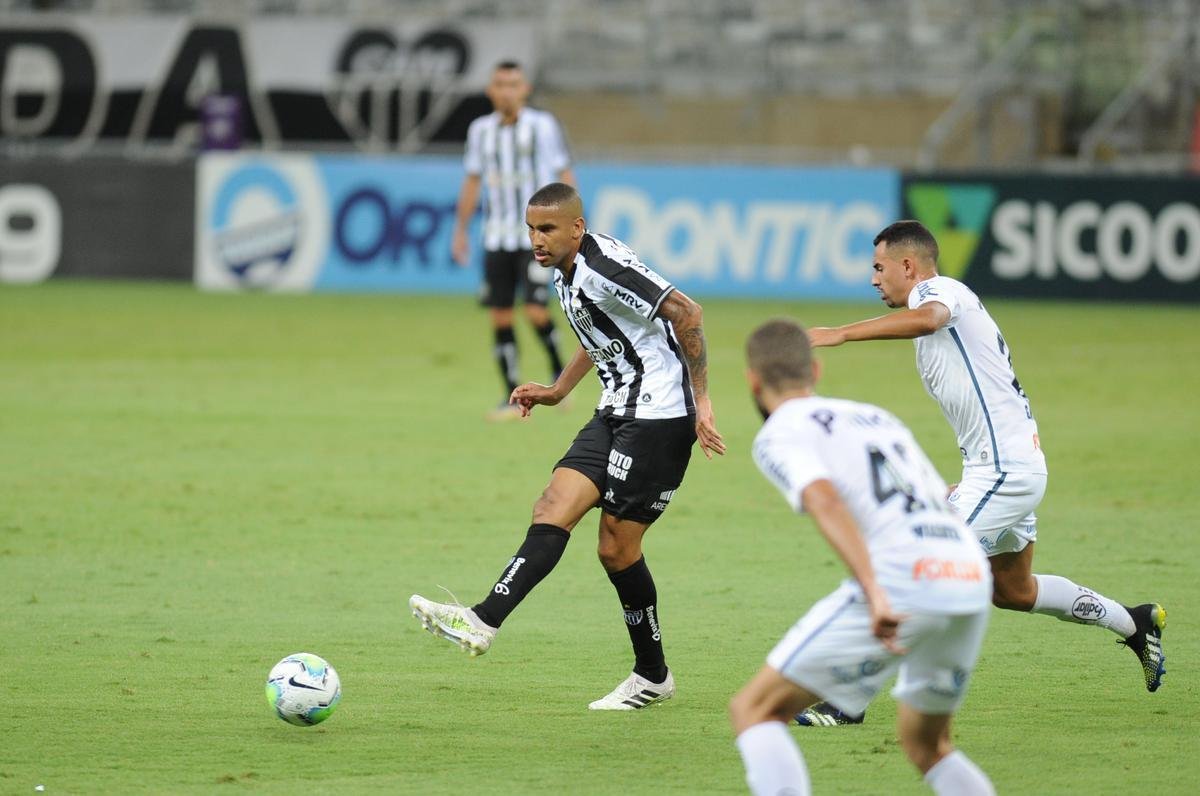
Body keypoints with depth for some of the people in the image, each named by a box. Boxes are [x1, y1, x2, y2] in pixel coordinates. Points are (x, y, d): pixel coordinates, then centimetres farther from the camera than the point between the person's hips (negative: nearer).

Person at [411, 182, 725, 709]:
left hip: (659, 417, -9)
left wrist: (700, 400, -19)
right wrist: (557, 391, 21)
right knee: (553, 507, -2)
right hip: (617, 413, 9)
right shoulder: (566, 273, 12)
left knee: (617, 545, -9)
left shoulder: (604, 266, -18)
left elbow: (687, 314, -21)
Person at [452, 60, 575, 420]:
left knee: (536, 311, -15)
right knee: (500, 316, 0)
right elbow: (472, 182, 16)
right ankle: (513, 397, 7)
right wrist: (460, 231, 13)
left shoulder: (543, 125, -3)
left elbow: (564, 176, -1)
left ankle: (559, 372, 10)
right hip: (497, 238, 4)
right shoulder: (481, 130, 8)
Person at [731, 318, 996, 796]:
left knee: (754, 711, 2)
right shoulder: (878, 417, 28)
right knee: (924, 742, 27)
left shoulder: (780, 435, 7)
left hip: (899, 578, -7)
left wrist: (874, 593, -24)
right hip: (972, 577, 7)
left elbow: (825, 500, -14)